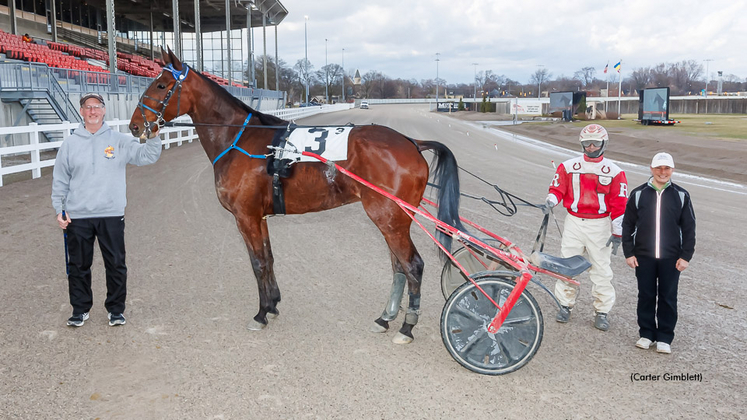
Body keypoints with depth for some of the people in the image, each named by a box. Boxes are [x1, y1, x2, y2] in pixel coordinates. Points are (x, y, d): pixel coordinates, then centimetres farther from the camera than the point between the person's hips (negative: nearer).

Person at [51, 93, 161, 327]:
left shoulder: (119, 141, 1)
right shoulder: (70, 144, 4)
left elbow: (147, 156, -8)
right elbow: (60, 180, 8)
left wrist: (153, 138, -25)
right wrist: (59, 209, 1)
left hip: (111, 215, -1)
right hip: (77, 216, 1)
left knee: (116, 264, 6)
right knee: (79, 266, 11)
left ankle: (116, 309, 20)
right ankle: (80, 309, 26)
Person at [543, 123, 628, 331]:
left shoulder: (614, 171, 1)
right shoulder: (568, 167, 4)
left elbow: (620, 203, 0)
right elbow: (557, 188, 6)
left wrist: (617, 233, -4)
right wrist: (550, 202, -18)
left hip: (600, 226, -1)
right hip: (574, 222, 1)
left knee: (601, 269, 4)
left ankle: (602, 312, 16)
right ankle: (565, 306, 21)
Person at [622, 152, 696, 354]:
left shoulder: (681, 195, 2)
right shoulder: (638, 194, 1)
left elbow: (689, 228, 5)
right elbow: (628, 225, 5)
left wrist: (686, 256, 0)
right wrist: (629, 253, 0)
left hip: (671, 258, 0)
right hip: (644, 256, 0)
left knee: (668, 298, 6)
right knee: (646, 296, 8)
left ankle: (664, 338, 18)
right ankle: (646, 333, 22)